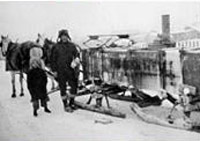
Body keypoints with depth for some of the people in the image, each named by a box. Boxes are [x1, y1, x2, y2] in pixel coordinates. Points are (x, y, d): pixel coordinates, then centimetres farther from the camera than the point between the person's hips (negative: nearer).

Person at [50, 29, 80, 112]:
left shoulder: (72, 45, 8)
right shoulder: (56, 47, 0)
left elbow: (76, 54, 12)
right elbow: (53, 59, 1)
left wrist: (77, 59, -12)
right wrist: (54, 70, -4)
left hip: (71, 69, 3)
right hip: (60, 71, -2)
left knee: (74, 86, 3)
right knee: (63, 88, 3)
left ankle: (71, 103, 22)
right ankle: (65, 105, 15)